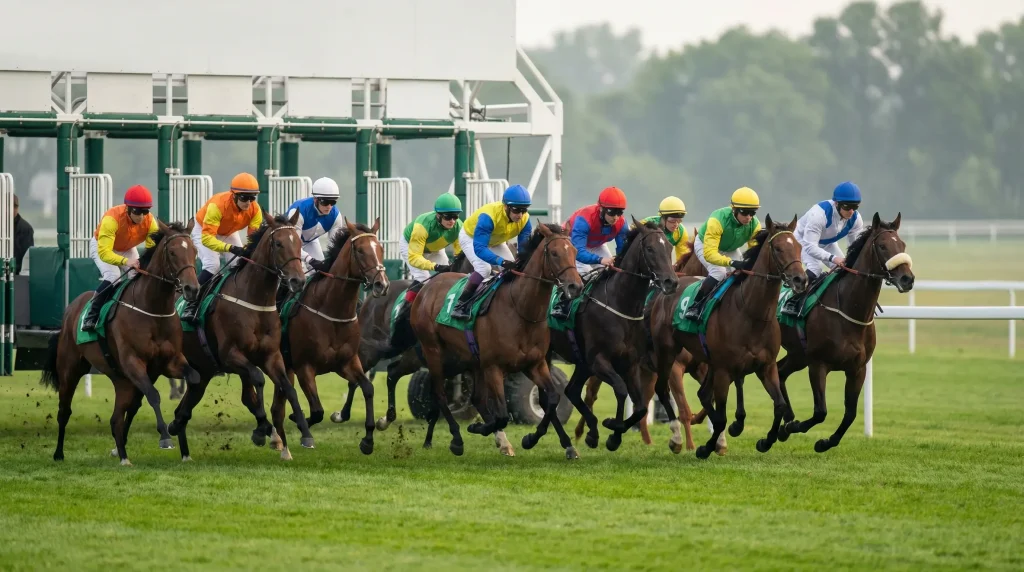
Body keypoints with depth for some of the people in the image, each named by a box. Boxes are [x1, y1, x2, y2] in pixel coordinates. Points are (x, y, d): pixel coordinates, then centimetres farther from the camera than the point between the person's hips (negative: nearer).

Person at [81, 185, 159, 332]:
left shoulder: (150, 221, -28)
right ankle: (91, 317, -18)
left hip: (127, 250, 5)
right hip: (101, 245, -5)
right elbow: (104, 252, -48)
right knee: (113, 277, -27)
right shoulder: (112, 219, -42)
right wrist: (125, 261, -64)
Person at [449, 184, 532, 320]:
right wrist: (502, 262, -61)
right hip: (470, 237, -6)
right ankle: (460, 305, -23)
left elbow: (524, 247, -22)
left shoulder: (525, 219, -27)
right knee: (483, 269, -28)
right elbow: (479, 249, -48)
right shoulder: (489, 216, -44)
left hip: (495, 242, 6)